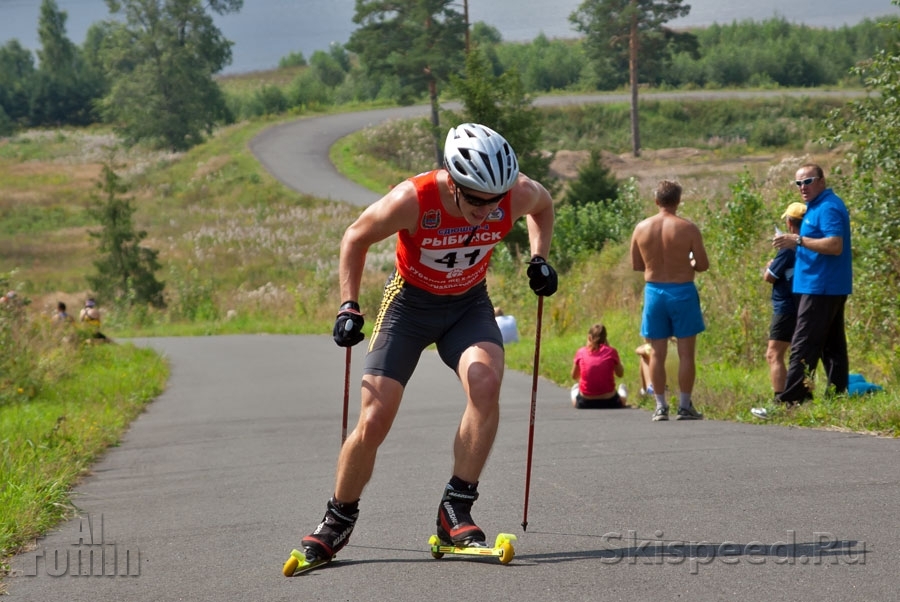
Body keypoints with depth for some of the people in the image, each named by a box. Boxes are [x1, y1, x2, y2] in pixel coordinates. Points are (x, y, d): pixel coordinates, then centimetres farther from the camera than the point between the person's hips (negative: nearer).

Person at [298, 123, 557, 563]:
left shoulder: (518, 194, -23)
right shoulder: (412, 200, -32)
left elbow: (542, 205, 6)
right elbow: (355, 239, -11)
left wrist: (539, 259, -5)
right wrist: (349, 307, -15)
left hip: (469, 303, 2)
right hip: (410, 302, -2)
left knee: (486, 383, -28)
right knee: (374, 421, -8)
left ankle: (456, 510, -17)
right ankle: (338, 520, 17)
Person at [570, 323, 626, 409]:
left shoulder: (581, 352, -1)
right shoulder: (611, 351, -4)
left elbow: (574, 376, 11)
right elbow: (620, 374, 10)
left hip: (585, 404, 0)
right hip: (608, 402, 0)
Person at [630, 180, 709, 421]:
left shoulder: (641, 228, -1)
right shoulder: (688, 228, -10)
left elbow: (636, 265, 7)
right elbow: (703, 265, -7)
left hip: (654, 291, 3)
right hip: (682, 291, -3)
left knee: (657, 353, 7)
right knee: (686, 353, 5)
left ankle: (660, 407, 8)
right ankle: (685, 406, 5)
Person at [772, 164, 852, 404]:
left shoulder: (828, 208, -15)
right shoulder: (819, 206, 17)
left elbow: (835, 245, -26)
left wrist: (799, 240, -24)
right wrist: (796, 240, 13)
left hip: (820, 288, -11)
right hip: (831, 288, 11)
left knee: (803, 347, -11)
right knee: (833, 346, 11)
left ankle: (789, 402, -11)